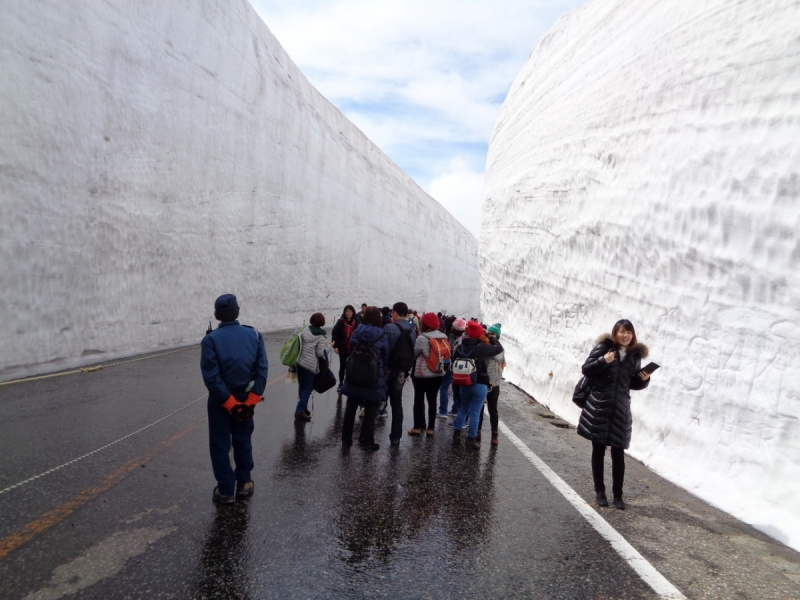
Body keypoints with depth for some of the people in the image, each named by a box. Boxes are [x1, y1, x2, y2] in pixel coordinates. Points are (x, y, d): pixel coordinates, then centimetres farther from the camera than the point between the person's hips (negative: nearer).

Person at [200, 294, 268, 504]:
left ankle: (226, 490, 16)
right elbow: (262, 369, -10)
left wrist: (227, 401, -14)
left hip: (220, 400, -3)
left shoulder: (211, 340, -14)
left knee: (220, 445, 10)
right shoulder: (254, 335, -5)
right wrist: (252, 398, -8)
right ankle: (244, 483, 29)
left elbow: (211, 376, -19)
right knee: (243, 440, 19)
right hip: (246, 397, 3)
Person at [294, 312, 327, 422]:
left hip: (299, 361, 5)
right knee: (308, 387, 3)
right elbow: (320, 353, -11)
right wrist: (327, 350, 7)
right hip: (310, 365, -5)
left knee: (302, 386, 16)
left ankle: (303, 408, 26)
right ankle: (300, 411, -5)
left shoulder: (305, 330, 2)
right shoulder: (320, 336, -11)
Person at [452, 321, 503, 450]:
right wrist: (492, 340, 9)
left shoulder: (461, 347, 1)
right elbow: (499, 348, -7)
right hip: (480, 385, -6)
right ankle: (471, 441, 8)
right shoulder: (482, 347, -16)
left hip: (464, 383, 6)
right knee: (475, 412, 2)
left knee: (463, 409, 20)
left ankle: (456, 435, 24)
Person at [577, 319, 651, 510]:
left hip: (621, 410, 2)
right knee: (598, 451, 9)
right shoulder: (603, 347, -5)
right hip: (599, 407, -2)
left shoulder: (635, 355, 6)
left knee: (618, 454, 3)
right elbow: (586, 370, -6)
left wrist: (645, 379, -5)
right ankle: (600, 491, 22)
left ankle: (618, 494, 17)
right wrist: (603, 361, -20)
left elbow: (634, 384, 15)